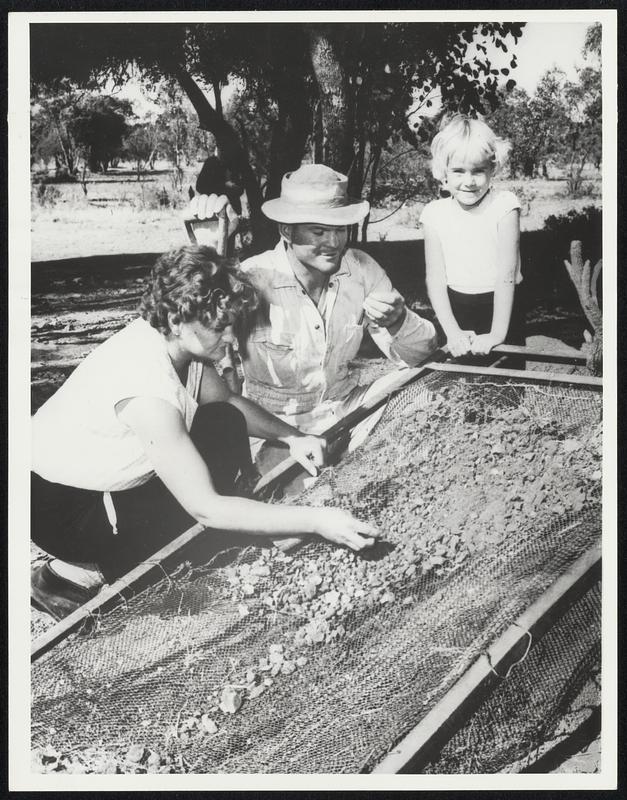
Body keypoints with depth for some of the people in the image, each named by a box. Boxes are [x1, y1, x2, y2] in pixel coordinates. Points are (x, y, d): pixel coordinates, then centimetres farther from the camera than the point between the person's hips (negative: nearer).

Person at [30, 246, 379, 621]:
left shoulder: (182, 341, -12)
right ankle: (76, 574, -3)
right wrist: (316, 520, -37)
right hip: (63, 508, -8)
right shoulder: (147, 387, -37)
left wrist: (291, 437, -10)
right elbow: (205, 508, -36)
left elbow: (228, 402, 8)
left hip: (117, 476, 8)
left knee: (224, 423, -1)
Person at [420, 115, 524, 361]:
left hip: (501, 308, -2)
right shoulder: (435, 214, -5)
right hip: (457, 313, 2)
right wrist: (452, 331, -18)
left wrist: (497, 334, -22)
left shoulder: (503, 205, -13)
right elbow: (435, 278, -7)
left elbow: (506, 275, -17)